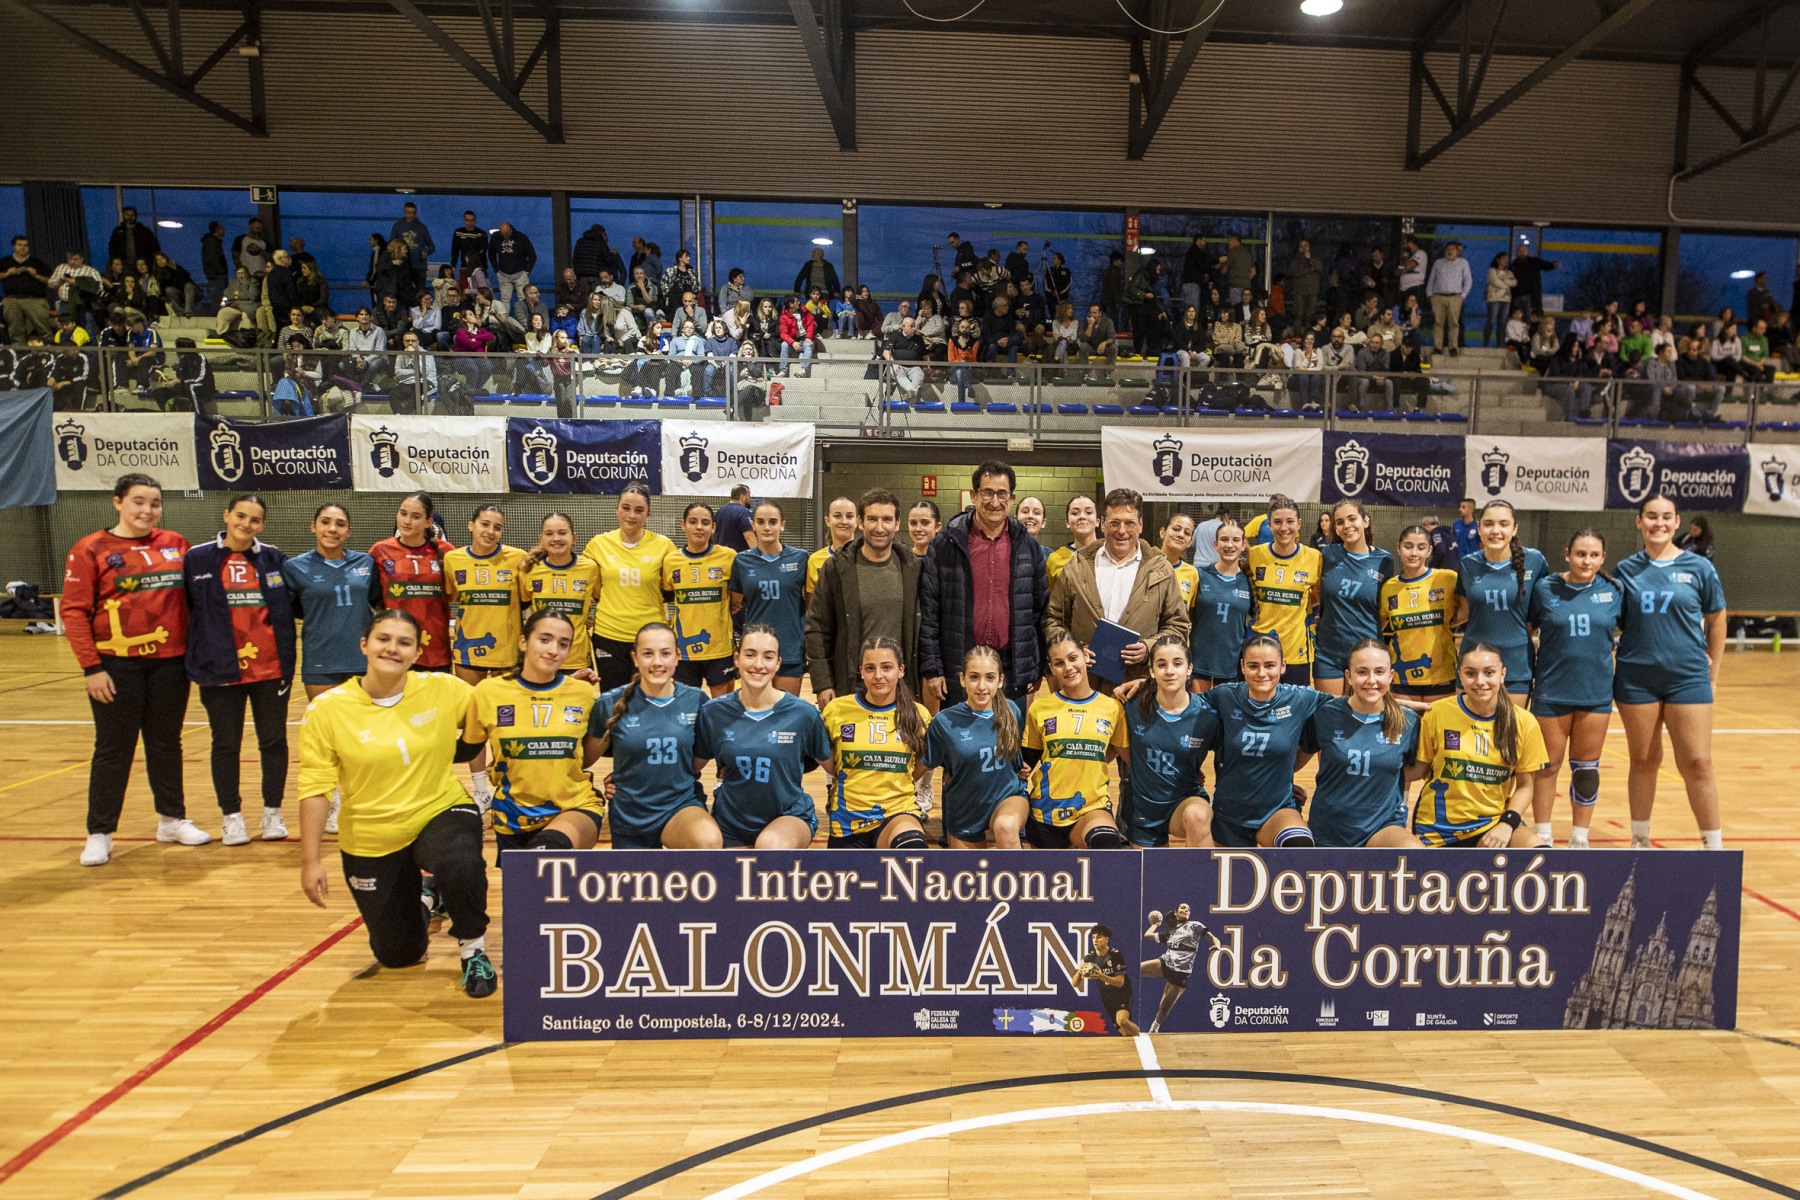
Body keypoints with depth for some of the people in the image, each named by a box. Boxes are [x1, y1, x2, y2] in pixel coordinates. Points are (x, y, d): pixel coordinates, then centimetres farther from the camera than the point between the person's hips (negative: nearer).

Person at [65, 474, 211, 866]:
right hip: (118, 665, -3)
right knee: (113, 749, 4)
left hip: (170, 662, 3)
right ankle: (99, 834, 16)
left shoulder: (176, 544, 5)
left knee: (166, 744, 14)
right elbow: (74, 611, -7)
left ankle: (172, 819, 26)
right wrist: (91, 667, -11)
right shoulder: (90, 550, -5)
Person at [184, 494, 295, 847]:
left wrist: (288, 663, 2)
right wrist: (196, 659, -3)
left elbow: (288, 610, 7)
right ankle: (231, 816, 21)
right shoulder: (198, 559, 0)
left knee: (274, 741, 7)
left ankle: (272, 813, 20)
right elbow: (186, 610, 2)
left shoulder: (274, 559, 4)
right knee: (225, 745, 9)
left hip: (270, 669, 1)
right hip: (221, 670, -1)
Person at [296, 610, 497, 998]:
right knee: (398, 956, 13)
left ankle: (473, 950, -6)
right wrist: (310, 861, -8)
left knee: (460, 865, -37)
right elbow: (315, 787, -8)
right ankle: (422, 900, 48)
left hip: (441, 812, -1)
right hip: (371, 840, 1)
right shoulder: (327, 710, -12)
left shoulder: (444, 690, -11)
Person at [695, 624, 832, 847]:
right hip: (732, 822, 3)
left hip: (790, 816, -3)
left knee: (771, 843, -35)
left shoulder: (803, 713, -11)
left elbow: (828, 762, 3)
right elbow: (694, 764, 7)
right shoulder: (714, 712, -6)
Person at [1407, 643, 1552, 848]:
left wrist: (1507, 823, -12)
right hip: (1438, 830, -1)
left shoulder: (1524, 722, -5)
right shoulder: (1438, 713, -9)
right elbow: (1418, 770, -2)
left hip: (1492, 824, 1)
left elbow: (1525, 786, 3)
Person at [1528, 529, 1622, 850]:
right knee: (1549, 766, 8)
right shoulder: (1544, 588, -5)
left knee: (1586, 768, 11)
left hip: (1596, 691, 2)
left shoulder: (1614, 591, -1)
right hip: (1552, 690, -2)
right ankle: (1542, 836, 22)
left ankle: (1580, 839, 25)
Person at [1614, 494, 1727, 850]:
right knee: (1643, 762, 10)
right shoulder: (1626, 570, 3)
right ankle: (1640, 841, 23)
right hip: (1636, 677, 1)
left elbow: (1716, 620, 8)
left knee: (1697, 764, -4)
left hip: (1687, 677, -1)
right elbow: (1614, 623, 11)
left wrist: (1713, 675, 8)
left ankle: (1714, 846, 10)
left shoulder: (1699, 567, 1)